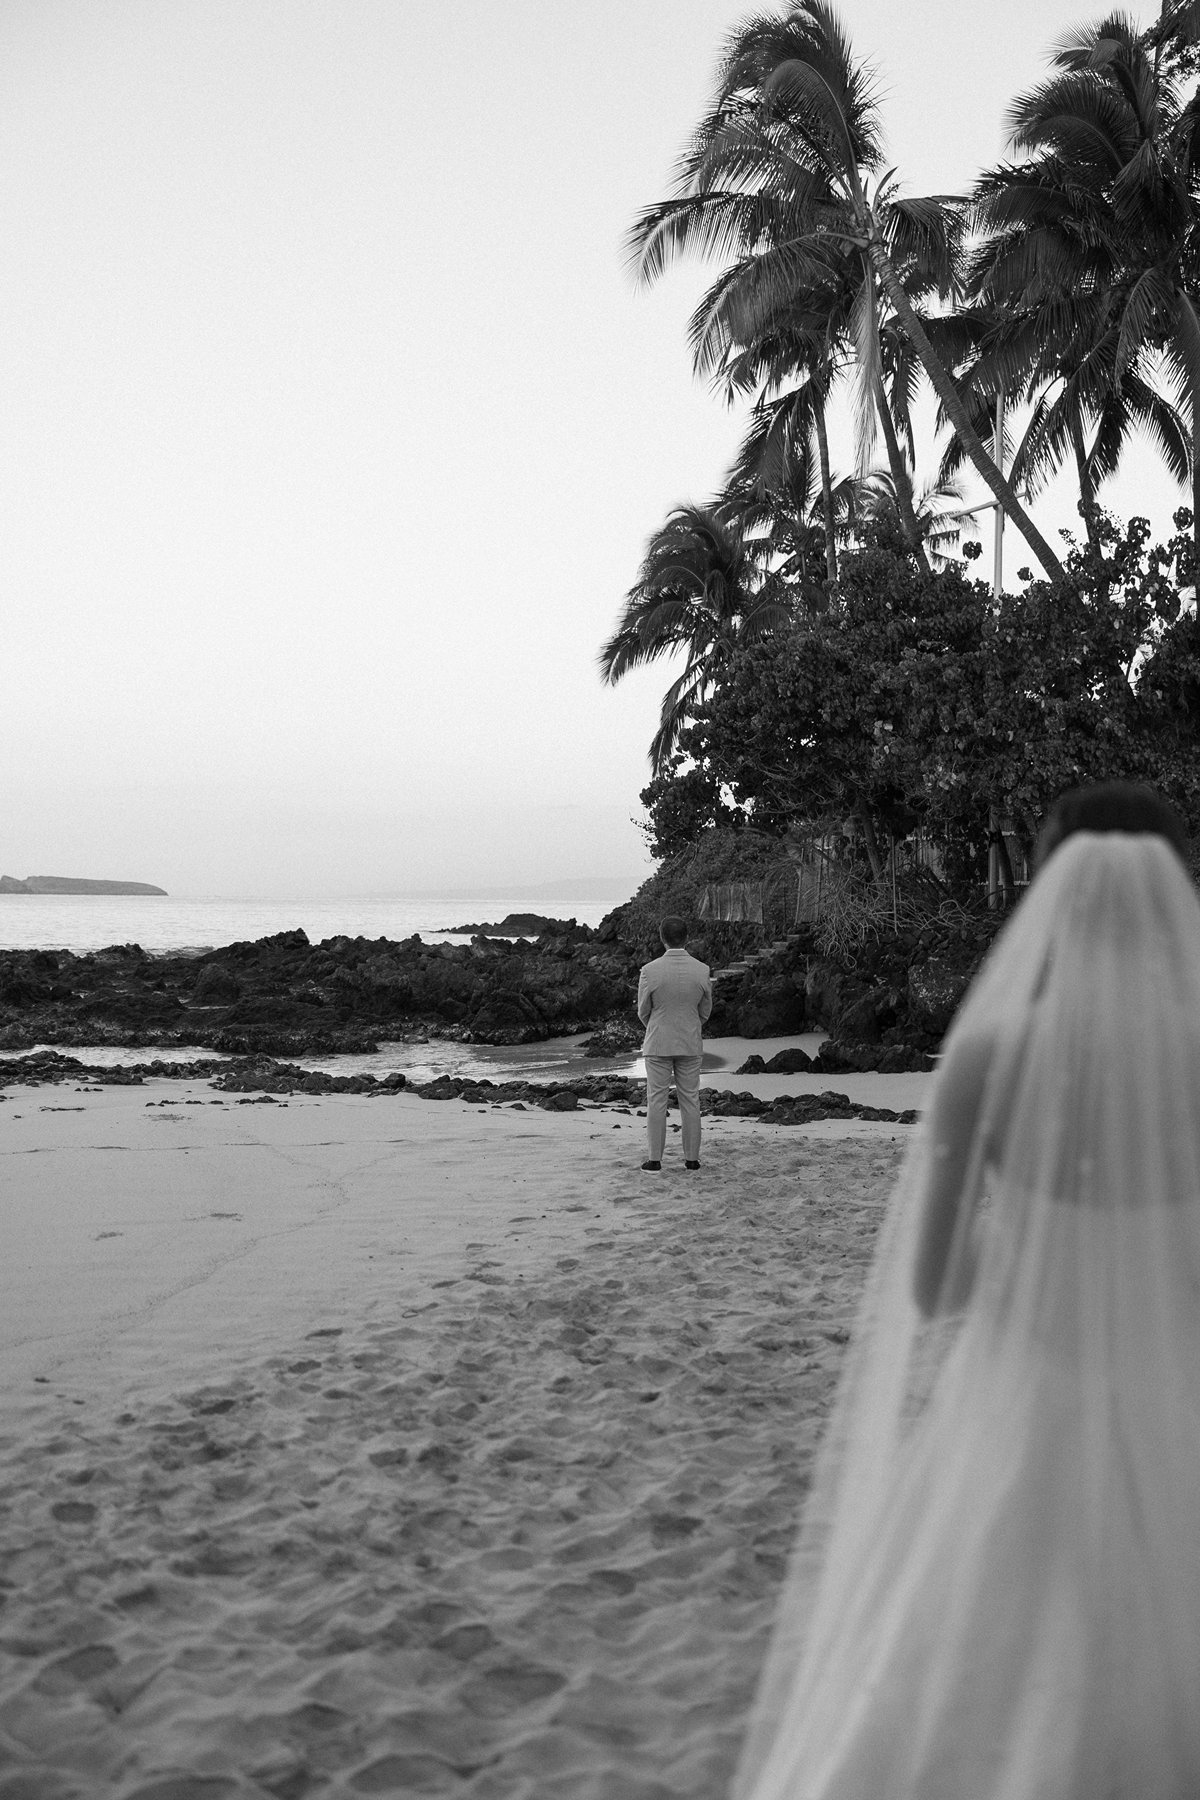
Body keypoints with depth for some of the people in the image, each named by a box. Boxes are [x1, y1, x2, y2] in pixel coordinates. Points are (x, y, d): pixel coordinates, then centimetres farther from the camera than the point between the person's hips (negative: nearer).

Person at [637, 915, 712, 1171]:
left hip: (658, 1043, -2)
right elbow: (706, 1010, 5)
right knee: (690, 1100, 9)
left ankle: (655, 1158, 7)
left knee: (657, 1100, 5)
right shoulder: (702, 970, -7)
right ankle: (692, 1157, 12)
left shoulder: (650, 971, -14)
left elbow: (643, 1011, -2)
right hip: (690, 1044, 2)